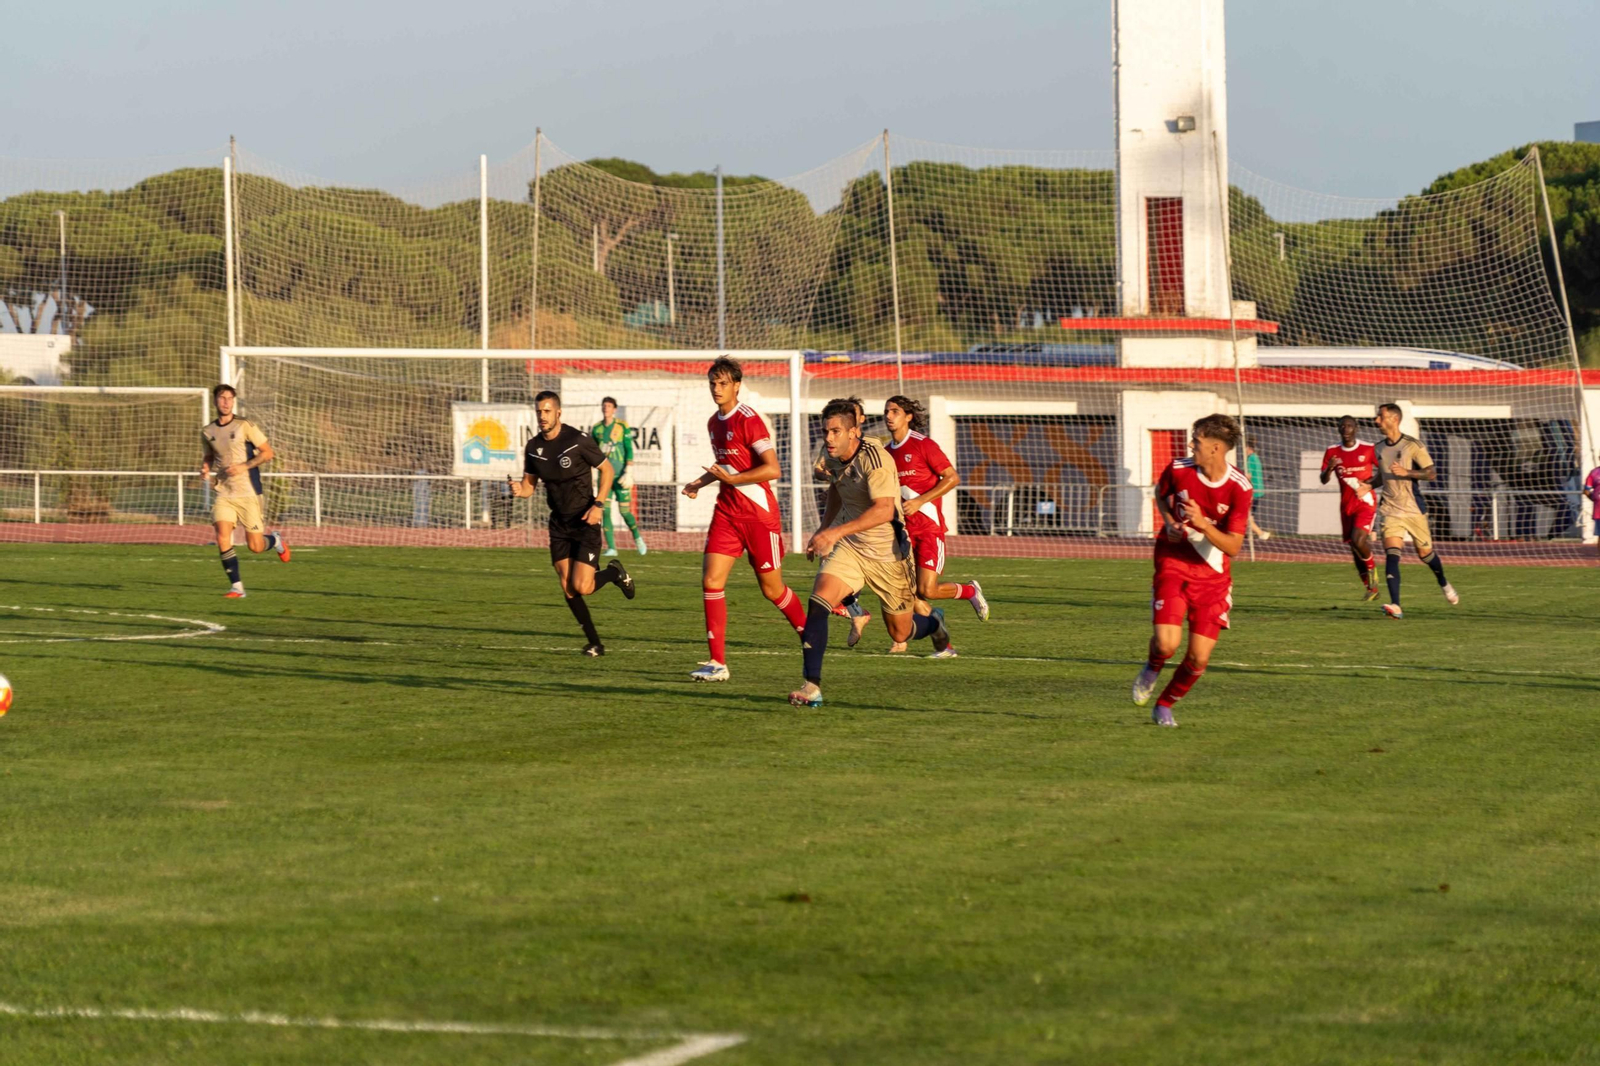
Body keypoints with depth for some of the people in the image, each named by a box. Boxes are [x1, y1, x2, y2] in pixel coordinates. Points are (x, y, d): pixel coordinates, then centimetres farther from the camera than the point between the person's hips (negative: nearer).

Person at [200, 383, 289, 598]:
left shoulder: (245, 426, -5)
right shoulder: (208, 432, 8)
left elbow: (267, 452, -4)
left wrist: (244, 466, -16)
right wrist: (205, 468, 0)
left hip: (248, 493, -3)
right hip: (223, 493, 3)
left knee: (255, 546, -1)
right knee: (223, 537, -18)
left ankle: (276, 539, 35)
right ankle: (236, 586, -8)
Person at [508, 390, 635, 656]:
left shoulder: (578, 440, -14)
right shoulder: (533, 447, 1)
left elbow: (607, 470, -6)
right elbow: (530, 484, 9)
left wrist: (598, 505, -16)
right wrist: (520, 490, -15)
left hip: (585, 522, -5)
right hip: (559, 523, 5)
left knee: (581, 586, -14)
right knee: (568, 589, -1)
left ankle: (615, 573, 18)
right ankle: (594, 643, 11)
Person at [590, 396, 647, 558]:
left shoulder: (622, 426, -3)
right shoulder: (596, 428, 7)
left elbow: (629, 450, -5)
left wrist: (628, 472, -11)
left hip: (620, 475, -3)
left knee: (625, 511, -1)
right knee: (605, 511, -7)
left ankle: (638, 538, 25)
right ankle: (611, 548, -3)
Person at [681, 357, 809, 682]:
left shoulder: (748, 420, -14)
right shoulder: (714, 423, 12)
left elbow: (772, 469, -20)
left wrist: (731, 479, -22)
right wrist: (701, 482, 14)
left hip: (759, 514, -7)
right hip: (727, 512, 7)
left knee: (771, 589, 3)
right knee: (711, 580, -7)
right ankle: (718, 662, -7)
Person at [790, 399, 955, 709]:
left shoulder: (874, 458, -25)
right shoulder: (831, 459, -2)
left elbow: (885, 510, -37)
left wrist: (835, 532, -43)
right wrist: (822, 532, 22)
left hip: (888, 553, -5)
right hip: (849, 547, 5)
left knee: (900, 633, 10)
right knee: (818, 602, -21)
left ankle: (934, 622, 47)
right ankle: (811, 686, -22)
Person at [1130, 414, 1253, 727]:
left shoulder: (1240, 489, -15)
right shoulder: (1179, 469, -8)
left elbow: (1233, 547, -16)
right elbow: (1160, 492, 17)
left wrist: (1202, 524, -31)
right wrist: (1169, 522, -2)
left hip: (1213, 575, 0)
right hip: (1173, 564, 0)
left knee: (1199, 658, -3)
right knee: (1166, 644, -19)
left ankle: (1165, 706, 24)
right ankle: (1152, 669, 18)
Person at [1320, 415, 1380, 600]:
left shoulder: (1368, 449, -4)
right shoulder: (1332, 451, 4)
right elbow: (1324, 480, 2)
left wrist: (1371, 482, -13)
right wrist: (1329, 468, -19)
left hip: (1365, 503, -4)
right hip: (1346, 505, 4)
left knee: (1358, 540, -24)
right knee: (1354, 547, 6)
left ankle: (1371, 569, 3)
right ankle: (1371, 587, 20)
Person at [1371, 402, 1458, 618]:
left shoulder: (1412, 445, -8)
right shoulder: (1379, 449, 9)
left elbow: (1431, 473, -12)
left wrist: (1406, 472, -25)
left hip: (1414, 509, -3)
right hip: (1391, 510, 3)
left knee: (1425, 554, 12)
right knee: (1391, 555, -17)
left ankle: (1444, 584, 44)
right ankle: (1395, 606, -25)